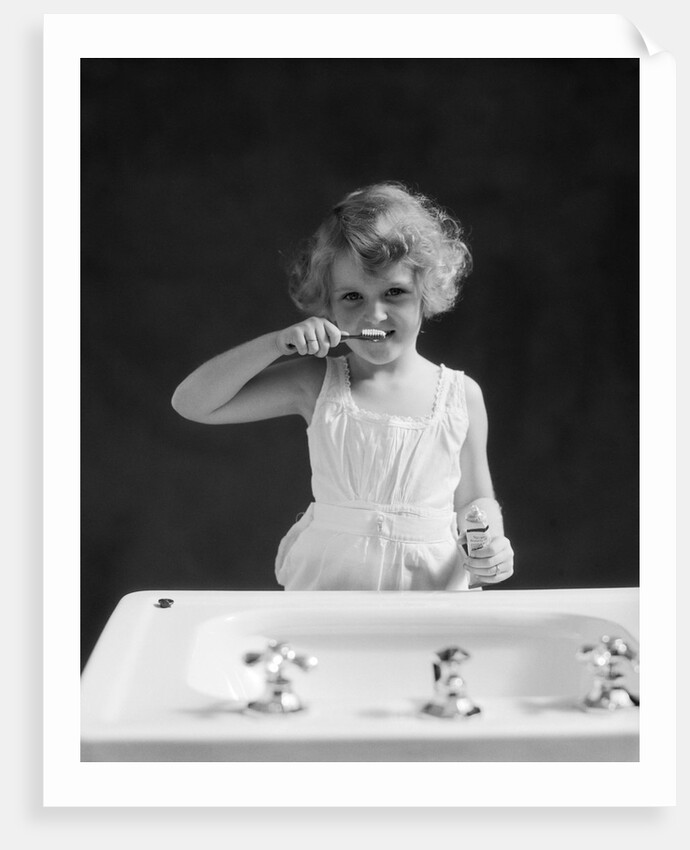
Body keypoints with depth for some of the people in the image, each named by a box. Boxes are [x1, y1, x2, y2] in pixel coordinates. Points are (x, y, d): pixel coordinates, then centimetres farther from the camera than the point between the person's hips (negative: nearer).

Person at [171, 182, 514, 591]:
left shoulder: (462, 395, 2)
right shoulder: (316, 384, 0)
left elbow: (474, 499, 13)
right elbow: (191, 403, -3)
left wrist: (489, 545, -9)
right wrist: (277, 343, -12)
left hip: (432, 584, 4)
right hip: (327, 582, -3)